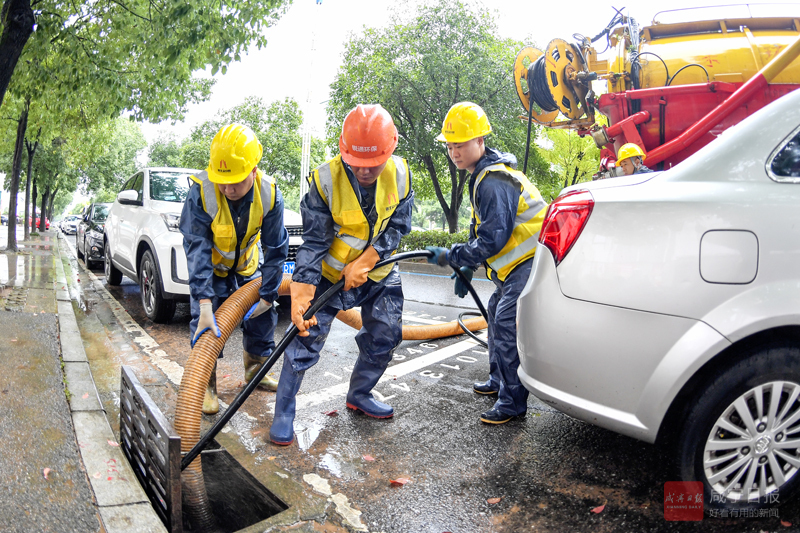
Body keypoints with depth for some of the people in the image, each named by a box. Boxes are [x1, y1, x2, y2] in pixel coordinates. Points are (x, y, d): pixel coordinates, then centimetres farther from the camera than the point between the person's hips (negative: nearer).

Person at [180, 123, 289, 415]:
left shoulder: (269, 194, -27)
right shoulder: (201, 193, -34)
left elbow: (276, 249, -16)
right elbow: (197, 251, -35)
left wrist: (267, 295, -15)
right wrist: (205, 305, -42)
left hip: (248, 265, 3)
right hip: (211, 267, -3)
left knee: (263, 316, 8)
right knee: (206, 325, -12)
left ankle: (256, 371, 31)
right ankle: (205, 386, 5)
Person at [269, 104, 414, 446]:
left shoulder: (400, 174, -16)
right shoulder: (324, 180, -26)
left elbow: (397, 227, -10)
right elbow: (313, 243, -24)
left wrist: (363, 263, -23)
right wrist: (301, 296, -34)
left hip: (379, 272, 4)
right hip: (331, 272, -3)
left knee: (385, 336, 7)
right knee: (305, 338, -8)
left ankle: (359, 395, 31)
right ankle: (283, 414, 7)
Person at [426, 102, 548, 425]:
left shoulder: (494, 183, -22)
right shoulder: (483, 177, 14)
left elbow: (492, 239, -27)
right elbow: (480, 230, 21)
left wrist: (450, 256, -19)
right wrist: (466, 269, 16)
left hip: (530, 264, -11)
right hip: (516, 264, 12)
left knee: (507, 326, -15)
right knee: (497, 313, 21)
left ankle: (512, 403, -7)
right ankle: (499, 380, 37)